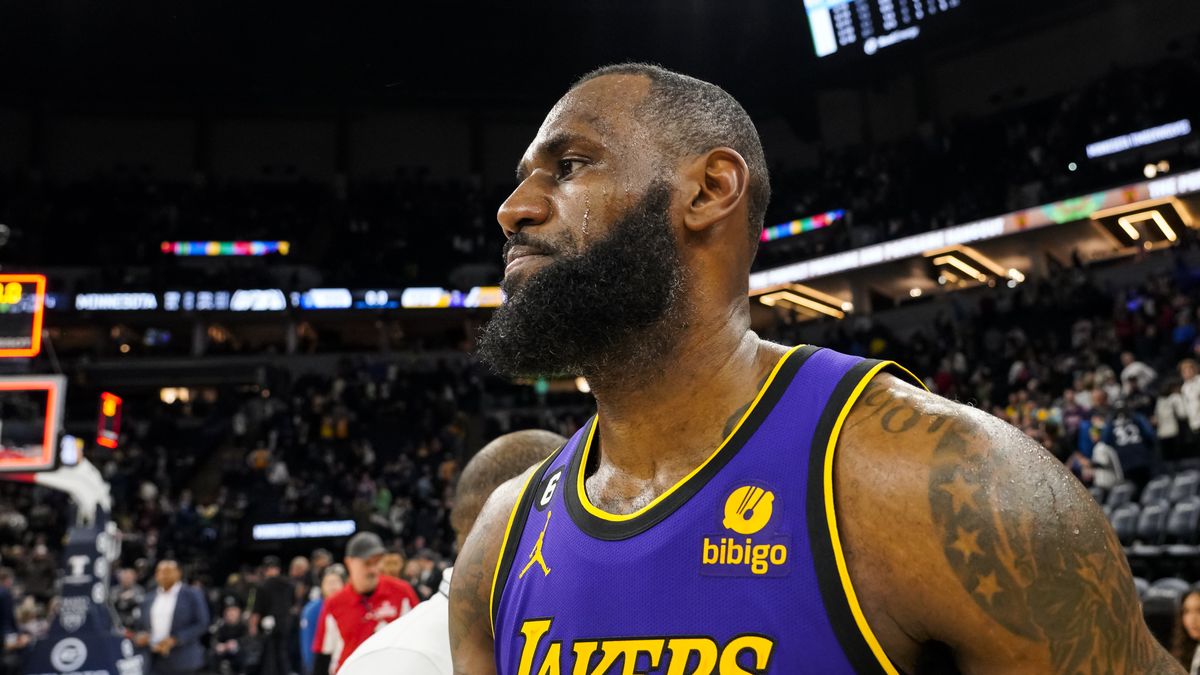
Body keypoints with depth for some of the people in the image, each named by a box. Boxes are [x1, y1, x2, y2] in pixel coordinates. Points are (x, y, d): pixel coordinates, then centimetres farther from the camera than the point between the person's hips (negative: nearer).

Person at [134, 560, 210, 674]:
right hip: (155, 664, 4)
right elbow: (140, 626, 20)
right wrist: (139, 638, -3)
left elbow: (202, 624, -5)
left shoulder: (192, 595, 1)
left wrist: (175, 639, -14)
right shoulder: (149, 598, 16)